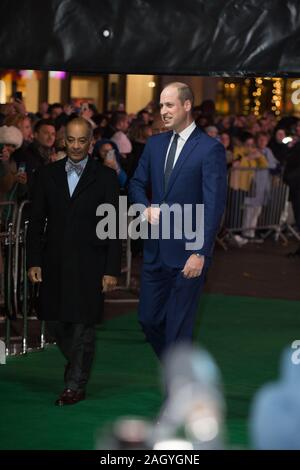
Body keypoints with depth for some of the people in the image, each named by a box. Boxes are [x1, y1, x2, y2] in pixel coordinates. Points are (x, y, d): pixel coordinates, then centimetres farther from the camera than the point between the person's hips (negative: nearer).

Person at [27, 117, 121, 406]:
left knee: (82, 323, -1)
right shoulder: (47, 175, 7)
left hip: (89, 263, -3)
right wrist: (33, 262, -1)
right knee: (54, 318, 5)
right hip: (54, 262, 3)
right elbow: (36, 221, 8)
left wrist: (111, 270, -7)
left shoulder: (105, 177, 0)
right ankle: (78, 365, 30)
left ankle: (76, 385, 11)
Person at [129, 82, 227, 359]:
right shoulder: (155, 144, 9)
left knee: (179, 326, 1)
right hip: (156, 250, 6)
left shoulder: (210, 149, -10)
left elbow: (214, 206, -14)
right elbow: (137, 184, 19)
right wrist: (145, 208, -4)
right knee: (148, 319, 11)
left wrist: (200, 253, -19)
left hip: (187, 252, -6)